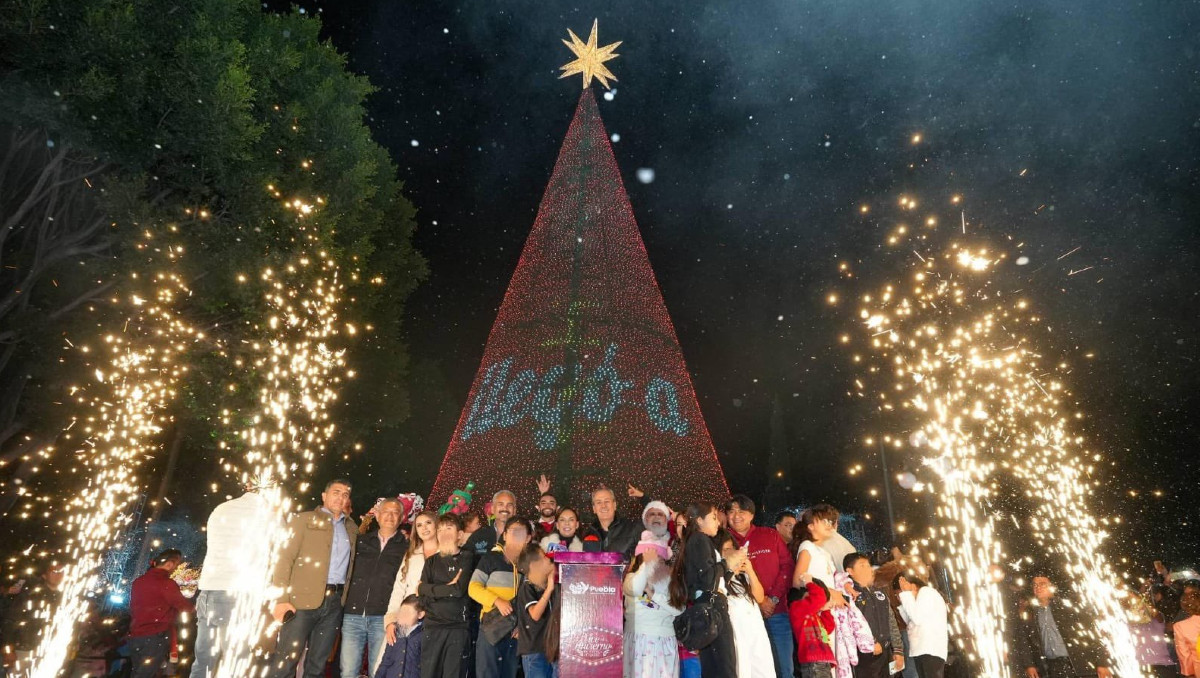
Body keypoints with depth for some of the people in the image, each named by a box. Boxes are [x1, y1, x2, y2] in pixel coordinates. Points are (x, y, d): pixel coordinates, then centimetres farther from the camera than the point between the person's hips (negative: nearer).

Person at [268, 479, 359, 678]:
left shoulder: (352, 529, 16)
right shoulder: (303, 519, 3)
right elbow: (284, 559, -5)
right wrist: (281, 599, -14)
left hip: (335, 602, 4)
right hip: (302, 600, -4)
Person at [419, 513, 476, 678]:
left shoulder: (467, 557, 6)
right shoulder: (431, 561, 15)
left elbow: (460, 589, -8)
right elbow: (423, 594, 4)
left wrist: (431, 590, -1)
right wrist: (449, 588, -7)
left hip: (458, 627, -2)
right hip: (433, 626, 3)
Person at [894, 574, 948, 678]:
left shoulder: (926, 591, -7)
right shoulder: (917, 596, 19)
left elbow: (918, 618, -17)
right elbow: (910, 622, 19)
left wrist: (906, 594, -12)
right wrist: (903, 602, 9)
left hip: (932, 649, -9)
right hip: (919, 649, 9)